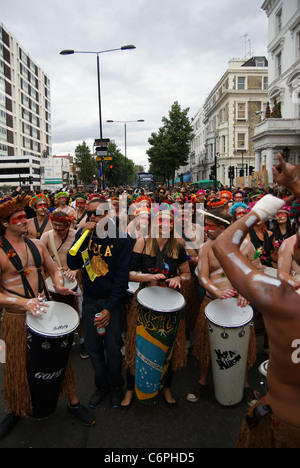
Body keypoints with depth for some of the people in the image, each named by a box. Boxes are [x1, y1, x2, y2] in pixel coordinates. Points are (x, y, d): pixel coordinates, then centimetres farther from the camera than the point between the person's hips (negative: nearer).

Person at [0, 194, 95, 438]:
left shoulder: (37, 245, 3)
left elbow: (53, 269, 14)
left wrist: (58, 285, -5)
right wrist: (24, 302, -29)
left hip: (45, 309, 5)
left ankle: (73, 401, 33)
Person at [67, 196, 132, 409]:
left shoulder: (121, 239, -11)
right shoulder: (83, 235, 0)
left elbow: (122, 276, -12)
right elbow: (73, 265, -11)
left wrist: (110, 308, -15)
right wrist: (83, 236, -22)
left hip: (113, 300, -3)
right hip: (90, 300, 3)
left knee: (113, 348, 3)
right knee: (93, 347, 10)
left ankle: (115, 387, 30)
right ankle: (101, 386, 34)